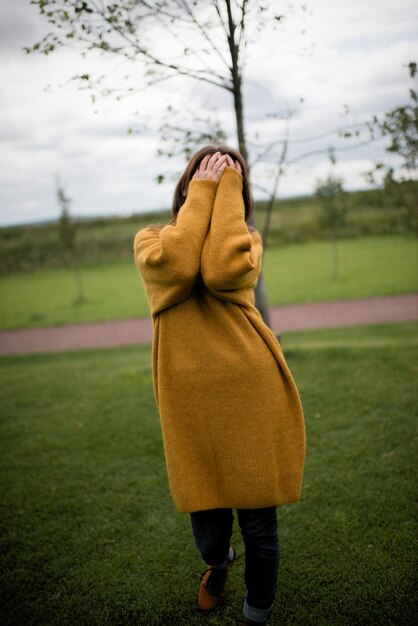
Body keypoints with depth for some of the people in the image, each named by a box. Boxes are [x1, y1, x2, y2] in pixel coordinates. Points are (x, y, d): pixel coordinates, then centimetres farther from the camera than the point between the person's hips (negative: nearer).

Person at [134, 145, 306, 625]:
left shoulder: (246, 239, 8)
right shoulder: (151, 240, 8)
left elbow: (225, 271, -18)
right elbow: (174, 268, -18)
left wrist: (227, 186, -8)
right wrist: (201, 189, -8)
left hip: (252, 397, 0)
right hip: (191, 404, 0)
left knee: (258, 526, 9)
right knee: (207, 526, 12)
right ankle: (217, 565, 51)